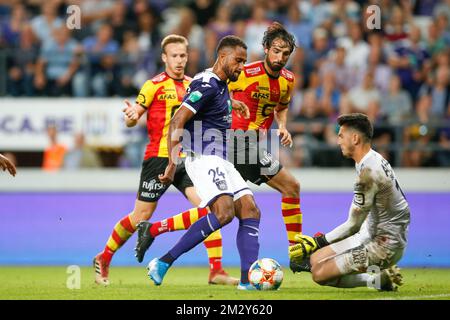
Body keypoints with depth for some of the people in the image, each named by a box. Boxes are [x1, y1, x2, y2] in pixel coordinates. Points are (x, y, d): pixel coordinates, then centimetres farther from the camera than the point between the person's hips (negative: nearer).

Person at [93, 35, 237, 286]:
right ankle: (103, 260, 24)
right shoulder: (155, 85, -4)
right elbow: (132, 119, -2)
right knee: (141, 216, 2)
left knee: (208, 206, -14)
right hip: (159, 157, -4)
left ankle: (217, 270, -13)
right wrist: (131, 117, -26)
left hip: (187, 159, 5)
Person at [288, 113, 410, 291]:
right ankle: (381, 278, 8)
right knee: (316, 259, 12)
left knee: (320, 272, -13)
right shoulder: (375, 160, 8)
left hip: (384, 245, -10)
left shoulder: (368, 172, -24)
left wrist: (318, 242, -11)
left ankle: (380, 280, -5)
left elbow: (353, 225, -19)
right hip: (373, 235, 10)